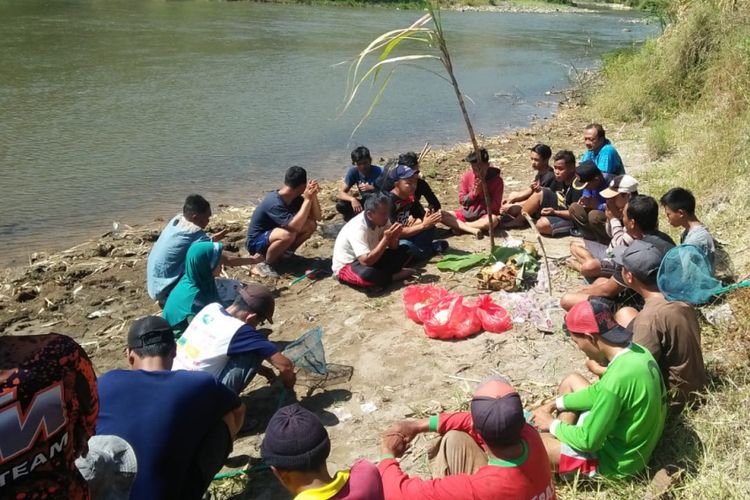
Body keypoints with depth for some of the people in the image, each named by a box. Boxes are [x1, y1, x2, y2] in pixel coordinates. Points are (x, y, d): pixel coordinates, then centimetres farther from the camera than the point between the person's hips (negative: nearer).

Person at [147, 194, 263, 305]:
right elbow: (225, 260, -15)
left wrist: (212, 239, 9)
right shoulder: (195, 232, -21)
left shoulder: (177, 219, 1)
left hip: (156, 283, 9)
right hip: (166, 290, -9)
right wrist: (253, 260, -3)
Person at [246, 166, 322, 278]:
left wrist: (313, 196, -20)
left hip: (273, 233, 8)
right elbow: (294, 227, -43)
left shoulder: (295, 198, -7)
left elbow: (316, 217, -3)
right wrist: (307, 199, -36)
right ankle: (265, 265, -15)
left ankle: (285, 252, 6)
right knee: (288, 234, -38)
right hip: (256, 242, -8)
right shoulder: (274, 203, -32)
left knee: (311, 225, -9)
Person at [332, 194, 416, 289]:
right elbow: (366, 261, -41)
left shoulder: (381, 219, -9)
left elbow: (393, 247, -2)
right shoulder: (358, 229, -32)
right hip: (346, 266, -8)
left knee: (402, 252, -2)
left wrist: (395, 236, -26)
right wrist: (386, 238, -38)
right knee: (368, 274, -39)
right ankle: (394, 276, -12)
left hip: (370, 258, 8)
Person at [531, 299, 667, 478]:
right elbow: (600, 391, 9)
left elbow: (588, 441, -26)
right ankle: (560, 436, 16)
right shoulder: (636, 351, -7)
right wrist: (556, 404, 7)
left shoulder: (617, 379, -34)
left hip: (616, 459, -9)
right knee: (572, 380, 20)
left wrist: (553, 425, -8)